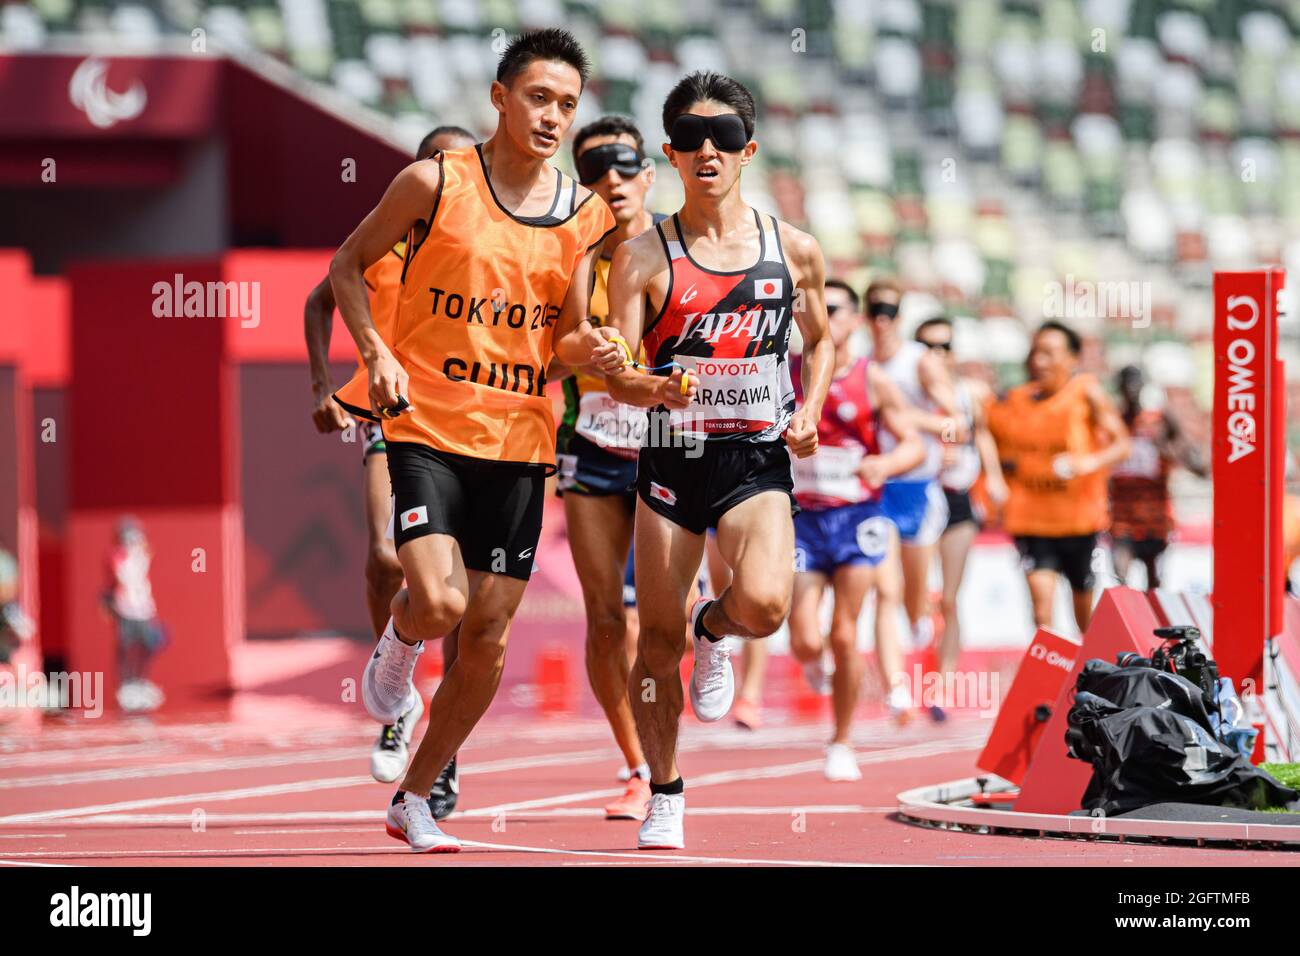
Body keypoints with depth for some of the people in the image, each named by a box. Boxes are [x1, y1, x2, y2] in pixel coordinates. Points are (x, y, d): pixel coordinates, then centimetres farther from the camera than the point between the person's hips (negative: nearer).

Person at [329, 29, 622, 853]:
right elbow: (349, 266, 5)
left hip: (520, 441, 4)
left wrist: (587, 348, -13)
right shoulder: (436, 183, -6)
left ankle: (416, 800, 21)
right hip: (427, 427, -4)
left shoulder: (586, 214, 5)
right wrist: (377, 353, -10)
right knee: (440, 604, -22)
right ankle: (399, 643, 17)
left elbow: (564, 337, 10)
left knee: (489, 638, 4)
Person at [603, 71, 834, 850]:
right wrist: (658, 388, -29)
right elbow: (615, 375, -7)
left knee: (764, 603, -26)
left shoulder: (794, 251, 5)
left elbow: (820, 339, 21)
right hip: (671, 460, 0)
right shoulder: (644, 258, -2)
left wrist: (809, 411, 4)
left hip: (758, 461, 0)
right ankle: (665, 796, 22)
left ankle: (717, 630, 12)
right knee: (658, 640, 3)